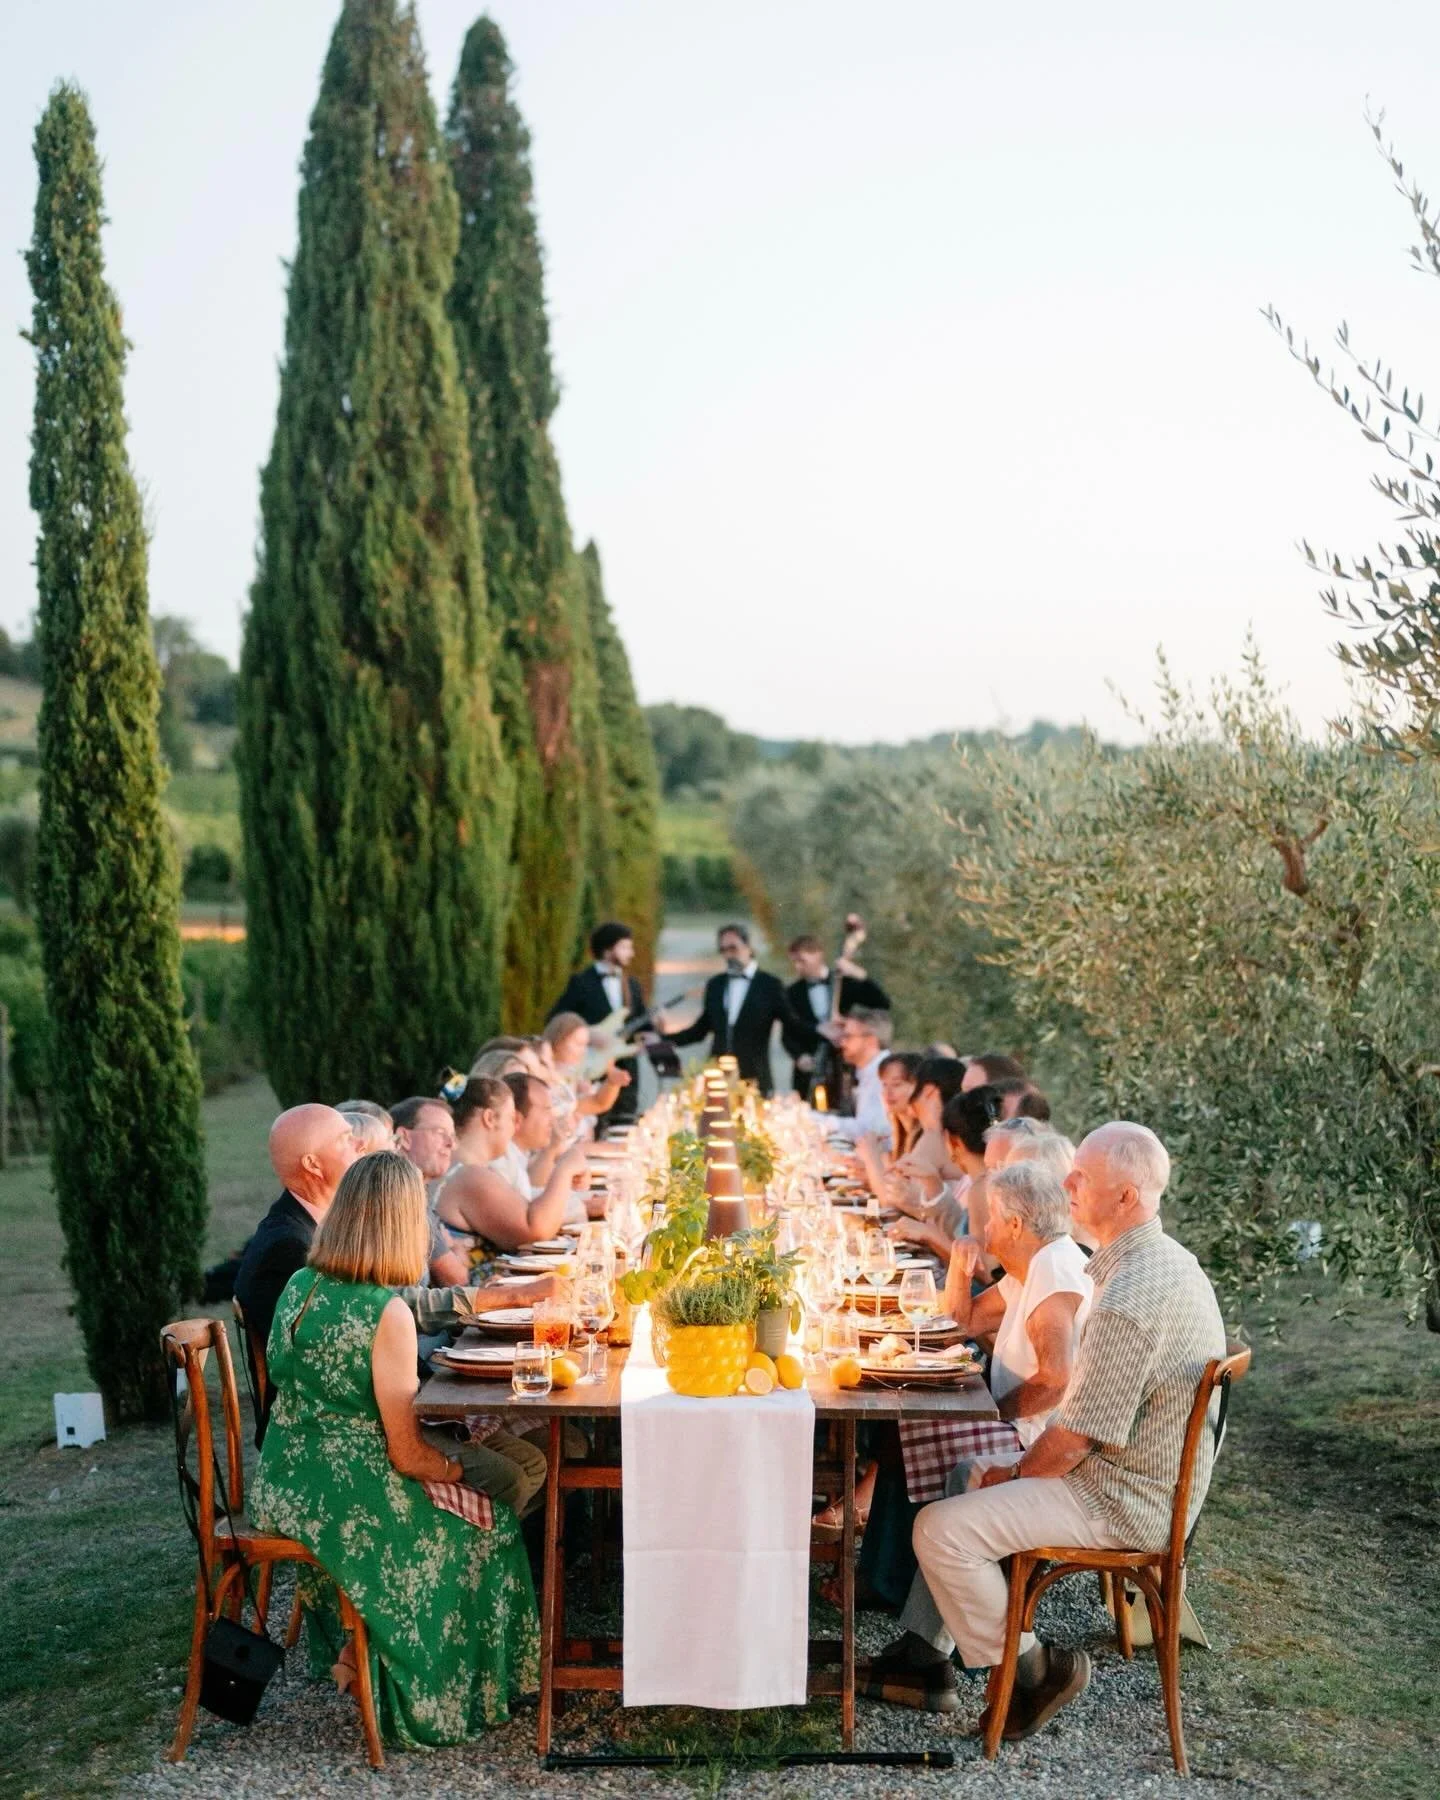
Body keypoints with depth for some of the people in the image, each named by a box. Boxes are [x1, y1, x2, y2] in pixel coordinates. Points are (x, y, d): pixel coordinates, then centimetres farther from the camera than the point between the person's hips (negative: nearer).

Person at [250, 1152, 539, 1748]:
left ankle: (350, 1644, 32)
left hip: (280, 1491, 8)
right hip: (345, 1504, -8)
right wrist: (456, 1466, 6)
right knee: (484, 1527, 14)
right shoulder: (387, 1314, -22)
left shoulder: (298, 1287, 1)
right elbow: (407, 1456, -17)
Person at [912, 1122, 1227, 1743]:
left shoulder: (1128, 1301, -29)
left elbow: (1077, 1436, -24)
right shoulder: (1165, 1259, 5)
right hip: (1152, 1482, 11)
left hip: (1123, 1503, -11)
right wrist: (1022, 1463, 11)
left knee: (940, 1529, -15)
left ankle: (1031, 1667, 3)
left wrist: (1017, 1474, -5)